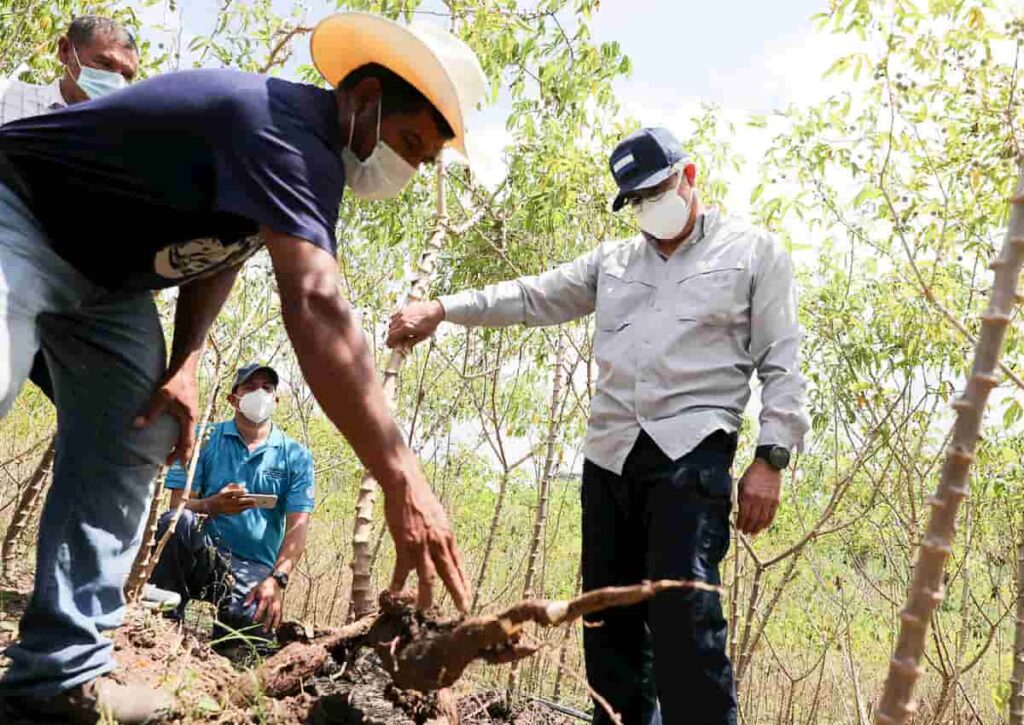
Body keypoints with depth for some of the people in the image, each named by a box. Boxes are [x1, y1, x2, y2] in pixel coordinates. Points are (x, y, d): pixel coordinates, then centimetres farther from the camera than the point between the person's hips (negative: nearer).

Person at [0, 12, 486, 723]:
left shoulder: (316, 153, -1)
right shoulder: (283, 129, -34)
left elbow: (224, 243, 11)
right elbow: (316, 309, -47)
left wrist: (185, 362, -3)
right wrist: (403, 481, -52)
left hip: (103, 272, 9)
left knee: (132, 442, -2)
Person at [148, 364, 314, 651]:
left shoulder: (296, 456, 6)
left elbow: (297, 527, -2)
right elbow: (177, 505, -1)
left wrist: (277, 579, -19)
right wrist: (212, 505, -25)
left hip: (254, 568, 0)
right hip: (201, 555, 1)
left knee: (246, 635, -31)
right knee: (177, 521, -33)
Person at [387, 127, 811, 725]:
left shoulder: (755, 252, 10)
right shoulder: (614, 261, 21)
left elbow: (782, 365, 4)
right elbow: (533, 297, 16)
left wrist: (771, 459, -7)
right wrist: (441, 309, 4)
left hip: (692, 452, -5)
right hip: (610, 455, 5)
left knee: (684, 618, -16)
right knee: (610, 620, 6)